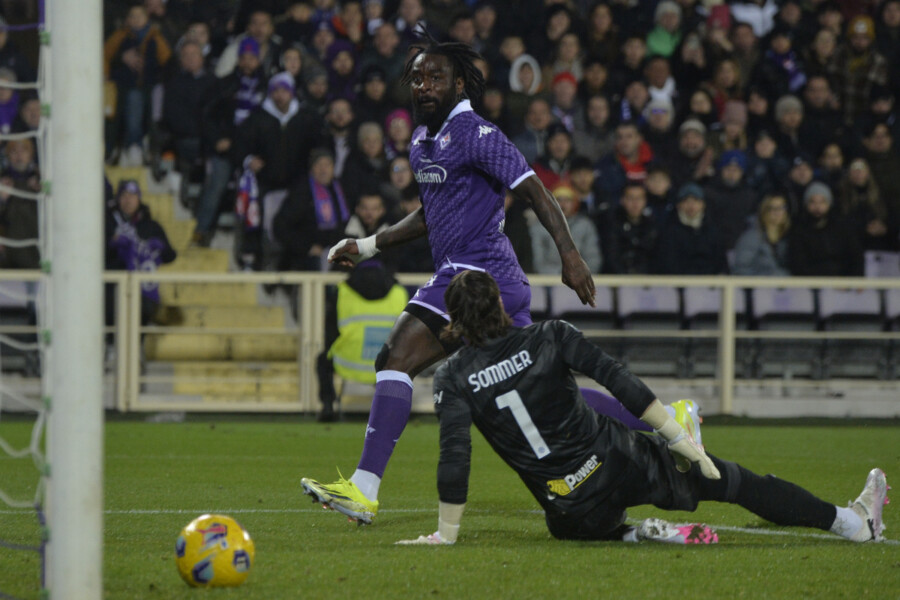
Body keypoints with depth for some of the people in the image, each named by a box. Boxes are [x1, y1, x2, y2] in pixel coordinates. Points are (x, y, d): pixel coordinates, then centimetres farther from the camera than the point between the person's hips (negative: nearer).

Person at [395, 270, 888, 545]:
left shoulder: (454, 379, -5)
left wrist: (446, 533, -6)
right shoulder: (549, 338, -4)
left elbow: (455, 456, -13)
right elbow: (620, 382, -9)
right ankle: (855, 522, 22)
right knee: (733, 481, 15)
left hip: (570, 511, 0)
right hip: (617, 464, 0)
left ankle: (639, 534, 3)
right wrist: (680, 438, -5)